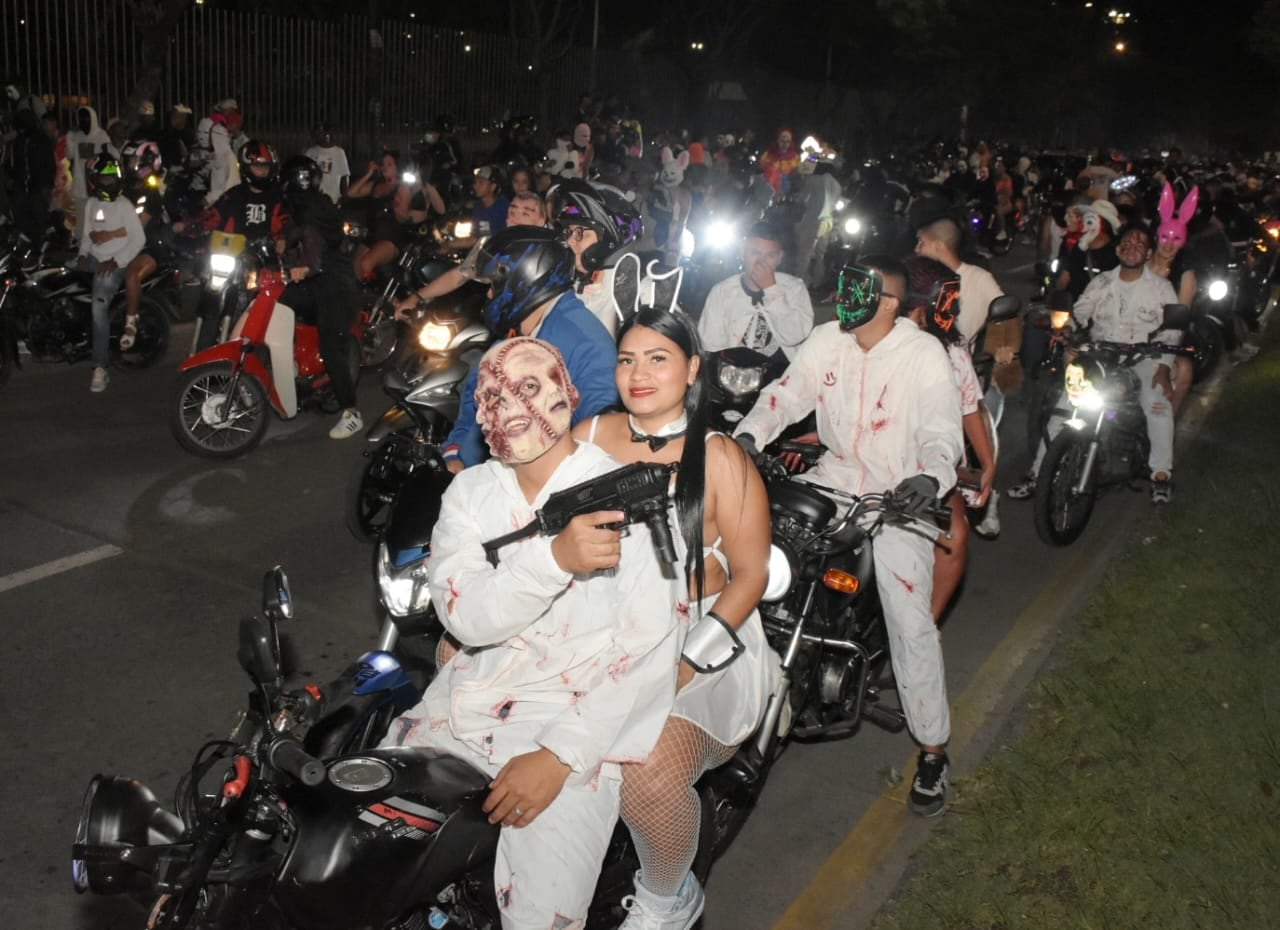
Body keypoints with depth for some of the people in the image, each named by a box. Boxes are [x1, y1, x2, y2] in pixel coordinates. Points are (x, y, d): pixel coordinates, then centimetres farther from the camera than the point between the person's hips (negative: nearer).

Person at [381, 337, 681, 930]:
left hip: (577, 721, -5)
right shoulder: (470, 491, 7)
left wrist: (561, 755, -20)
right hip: (462, 705, 5)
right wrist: (556, 556, -28)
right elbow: (466, 617, -10)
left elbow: (648, 653, -13)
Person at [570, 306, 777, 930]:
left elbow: (750, 575, -5)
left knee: (648, 773, -25)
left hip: (703, 638, -5)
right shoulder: (589, 438, 4)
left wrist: (686, 665, -16)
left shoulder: (720, 459, -6)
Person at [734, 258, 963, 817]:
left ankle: (933, 750, 6)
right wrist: (748, 435, -20)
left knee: (911, 623, -9)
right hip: (835, 479, 5)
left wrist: (931, 477, -38)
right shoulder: (826, 340, 3)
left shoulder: (924, 355, -11)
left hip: (899, 496, -5)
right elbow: (787, 392, -1)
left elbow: (942, 429, -17)